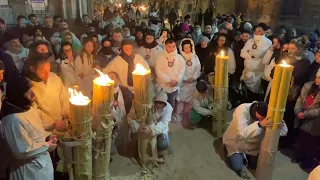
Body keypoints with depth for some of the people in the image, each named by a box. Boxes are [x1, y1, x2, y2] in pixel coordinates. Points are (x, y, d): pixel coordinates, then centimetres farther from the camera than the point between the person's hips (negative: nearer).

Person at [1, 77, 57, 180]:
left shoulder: (28, 109, 2)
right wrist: (46, 146, -17)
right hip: (30, 168, -8)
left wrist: (47, 136, -2)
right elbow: (22, 151, -27)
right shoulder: (13, 120, -28)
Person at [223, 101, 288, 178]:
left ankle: (244, 156, 32)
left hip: (252, 144, 5)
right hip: (235, 141, -4)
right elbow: (242, 133, -44)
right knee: (237, 167, -13)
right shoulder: (242, 110, -34)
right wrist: (260, 124, -55)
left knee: (255, 165, 4)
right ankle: (234, 155, 19)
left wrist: (281, 125, -43)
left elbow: (284, 132, -20)